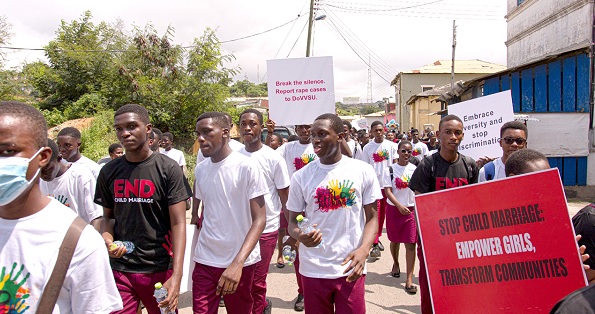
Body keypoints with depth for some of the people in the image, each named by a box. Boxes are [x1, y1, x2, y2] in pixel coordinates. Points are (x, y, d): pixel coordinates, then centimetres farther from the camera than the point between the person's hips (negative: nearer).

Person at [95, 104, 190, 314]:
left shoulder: (168, 169, -8)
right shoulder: (109, 172, 4)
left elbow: (178, 223, -11)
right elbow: (108, 216, 15)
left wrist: (176, 276, -20)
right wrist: (107, 239, -8)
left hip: (159, 269, -2)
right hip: (120, 268, 3)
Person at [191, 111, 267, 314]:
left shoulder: (247, 166, -12)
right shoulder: (200, 169, 6)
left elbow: (259, 219, -15)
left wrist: (237, 263, -24)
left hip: (240, 262, -4)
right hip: (205, 260, 4)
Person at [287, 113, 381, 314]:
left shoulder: (363, 171, -2)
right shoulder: (301, 176, -1)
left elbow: (371, 217, 2)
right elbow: (293, 221, 4)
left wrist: (363, 250, -15)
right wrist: (300, 235, -19)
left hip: (350, 269, -1)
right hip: (313, 270, 1)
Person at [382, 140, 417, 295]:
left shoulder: (415, 169, 2)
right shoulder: (390, 170, -4)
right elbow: (388, 191, -10)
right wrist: (399, 206, -24)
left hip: (411, 209, 0)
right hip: (394, 208, 0)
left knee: (410, 244, -6)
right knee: (395, 240, 16)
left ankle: (409, 280, -3)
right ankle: (395, 263, 45)